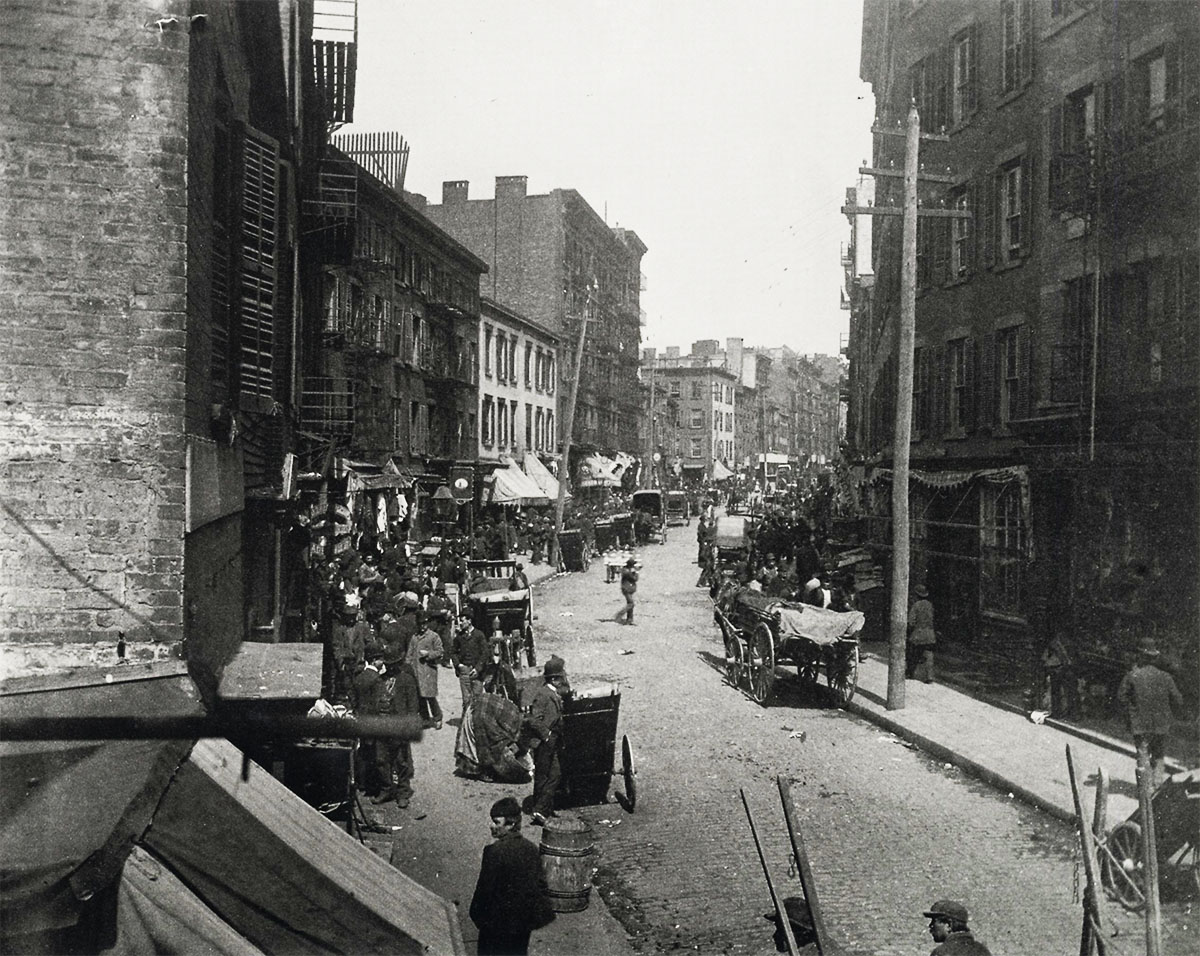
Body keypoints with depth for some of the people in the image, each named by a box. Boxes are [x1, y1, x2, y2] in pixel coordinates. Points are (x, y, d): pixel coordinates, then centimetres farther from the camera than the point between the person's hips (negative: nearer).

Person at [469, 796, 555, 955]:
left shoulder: (494, 851, -21)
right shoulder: (531, 848, -1)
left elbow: (484, 887, -17)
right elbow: (541, 883, 3)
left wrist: (476, 913, -3)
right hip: (525, 919, 6)